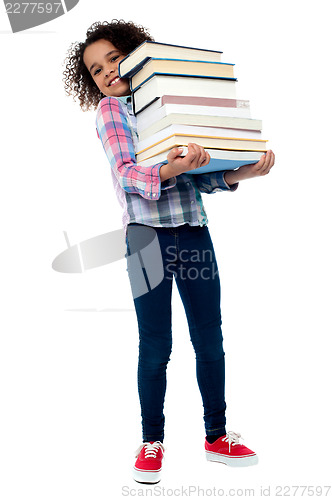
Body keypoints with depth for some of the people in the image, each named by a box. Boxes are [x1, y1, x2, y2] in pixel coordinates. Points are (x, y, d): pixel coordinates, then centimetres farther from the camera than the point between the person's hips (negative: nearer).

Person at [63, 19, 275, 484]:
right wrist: (166, 171, -28)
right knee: (155, 346, -1)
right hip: (148, 233, -3)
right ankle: (152, 441, 18)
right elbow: (125, 174, -9)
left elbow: (202, 177, 13)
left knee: (210, 340, 6)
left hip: (194, 232, 4)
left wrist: (241, 173, -4)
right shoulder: (111, 109, 6)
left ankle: (217, 436, 22)